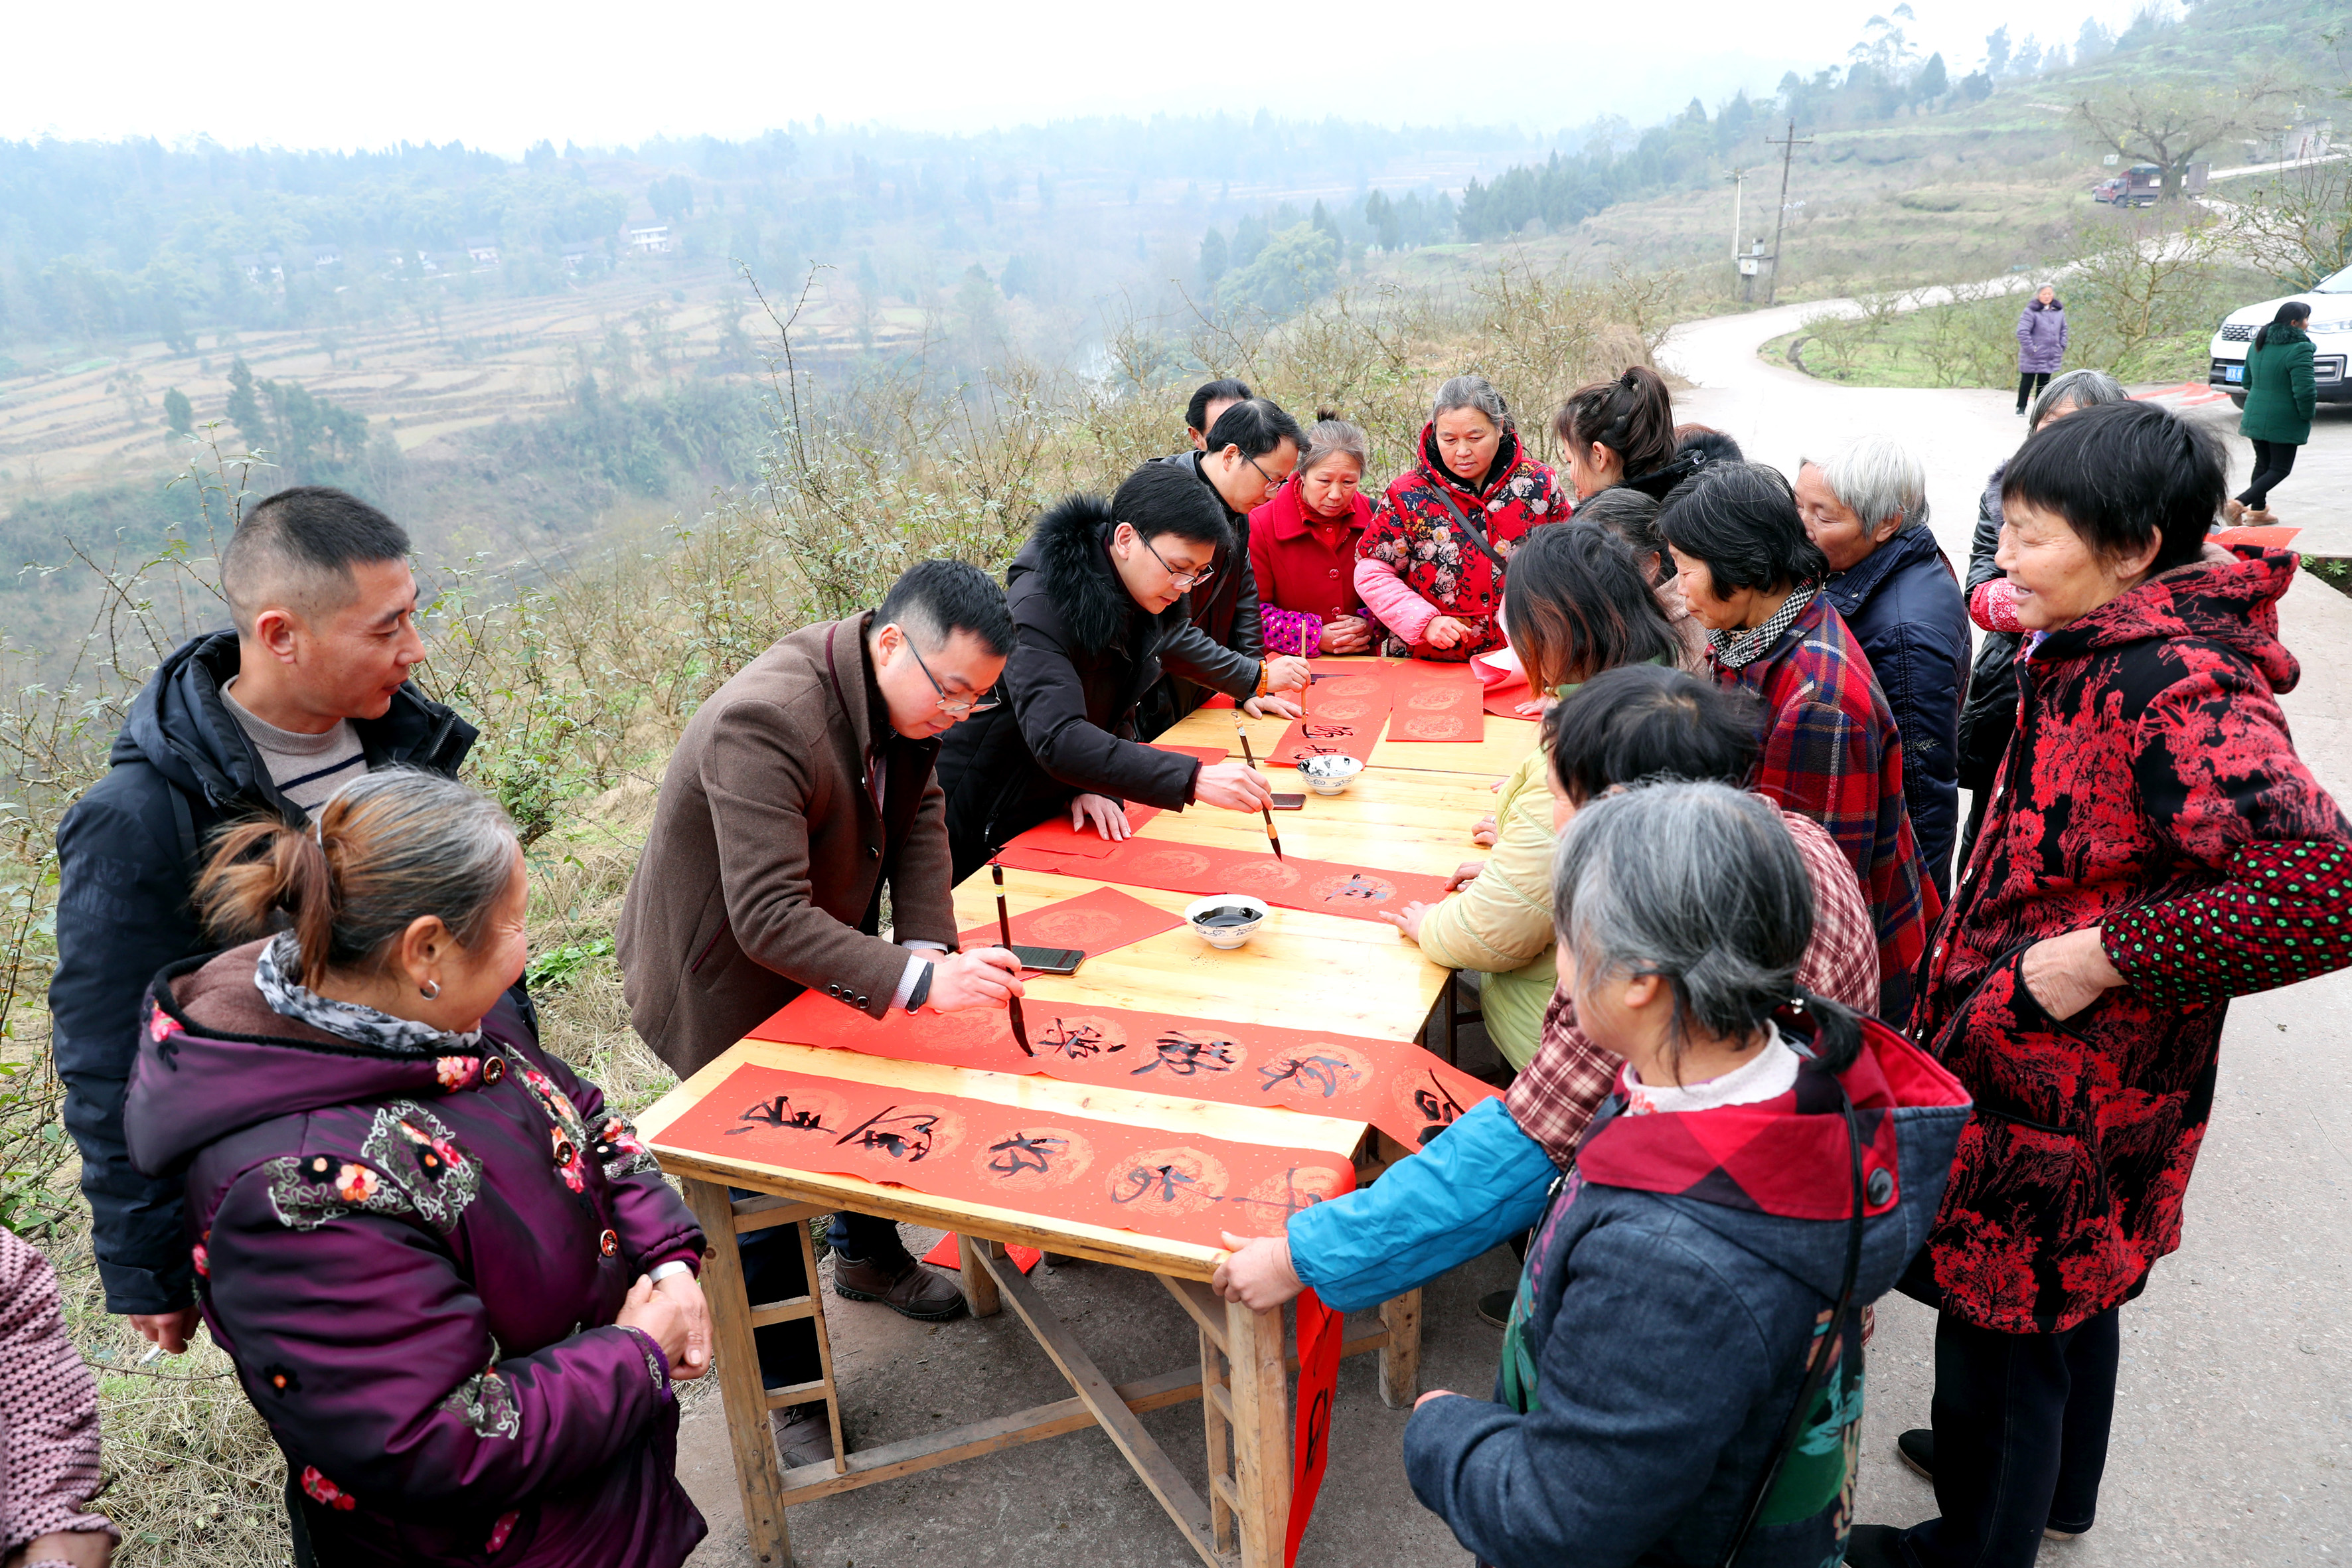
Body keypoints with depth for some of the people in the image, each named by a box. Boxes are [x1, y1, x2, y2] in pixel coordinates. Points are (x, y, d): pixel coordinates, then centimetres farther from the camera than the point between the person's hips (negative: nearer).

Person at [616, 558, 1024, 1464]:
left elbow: (918, 817, -6)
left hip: (825, 953, 8)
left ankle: (867, 1256, 50)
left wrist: (930, 946, -21)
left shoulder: (904, 692, -11)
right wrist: (917, 981, -50)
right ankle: (788, 1393, 22)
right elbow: (767, 919, -43)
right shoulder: (763, 723, -39)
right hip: (725, 983, -8)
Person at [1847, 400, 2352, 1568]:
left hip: (2062, 1087, -10)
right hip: (2055, 1060, 10)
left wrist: (2102, 954, -30)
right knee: (2076, 1291, 28)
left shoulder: (2184, 693, -28)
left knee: (1999, 1310, 10)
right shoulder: (2100, 650, 3)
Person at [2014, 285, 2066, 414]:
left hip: (2051, 358, 5)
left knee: (2044, 384, 11)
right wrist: (2031, 349, -19)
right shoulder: (2030, 311, -13)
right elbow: (2022, 332, -18)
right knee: (2027, 383, 3)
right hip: (2032, 358, -5)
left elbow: (2063, 330, 20)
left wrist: (2062, 347, 10)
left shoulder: (2059, 311, 7)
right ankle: (2021, 408, 14)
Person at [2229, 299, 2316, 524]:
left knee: (2263, 465, 19)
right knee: (2280, 469, 2)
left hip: (2255, 418, 7)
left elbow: (2248, 382, 16)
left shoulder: (2257, 344, 7)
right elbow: (2304, 390, -22)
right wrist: (2307, 415, -7)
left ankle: (2258, 510, 24)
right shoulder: (2299, 348, -18)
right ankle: (2239, 503, -15)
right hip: (2284, 421, -7)